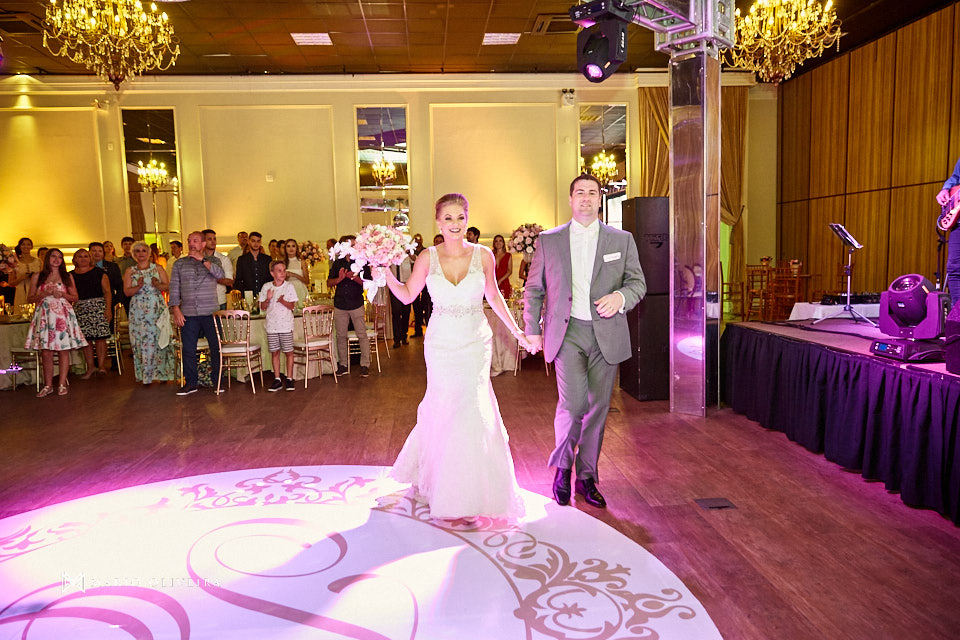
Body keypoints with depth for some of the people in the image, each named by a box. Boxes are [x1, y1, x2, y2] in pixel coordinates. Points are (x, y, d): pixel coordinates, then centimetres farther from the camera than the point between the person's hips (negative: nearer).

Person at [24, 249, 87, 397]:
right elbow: (30, 298, 9)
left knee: (64, 350, -4)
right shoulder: (37, 277, 9)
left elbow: (75, 297, 13)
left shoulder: (67, 277, 13)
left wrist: (62, 294, -5)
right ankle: (48, 385, 6)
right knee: (46, 352, -3)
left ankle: (62, 384, 3)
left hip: (63, 315, 0)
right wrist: (45, 293, -8)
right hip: (45, 315, 0)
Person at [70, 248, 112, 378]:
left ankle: (102, 365, -6)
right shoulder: (71, 275, 13)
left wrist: (108, 309, -8)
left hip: (98, 307, -3)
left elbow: (107, 292, 1)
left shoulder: (98, 272, 5)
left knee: (100, 337, -9)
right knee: (85, 338, 0)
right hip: (80, 308, 3)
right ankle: (90, 367, 5)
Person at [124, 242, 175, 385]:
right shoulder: (130, 271, 11)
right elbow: (127, 291, 2)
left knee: (158, 340, -5)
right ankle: (146, 375, 4)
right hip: (138, 311, 1)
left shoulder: (158, 268, 9)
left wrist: (157, 285, -17)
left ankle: (161, 373, 4)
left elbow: (167, 286, 3)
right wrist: (139, 286, -16)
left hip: (157, 309, -1)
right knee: (141, 341, -2)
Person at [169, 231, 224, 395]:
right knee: (188, 349, 3)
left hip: (210, 312, -1)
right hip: (188, 314, 2)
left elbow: (220, 274, -13)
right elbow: (174, 288, 7)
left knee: (216, 348, 1)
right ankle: (190, 383, 13)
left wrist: (202, 259, -19)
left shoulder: (212, 261, 9)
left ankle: (217, 381, 12)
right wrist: (176, 309, -3)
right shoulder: (180, 264, 12)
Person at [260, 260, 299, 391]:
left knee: (288, 352, 2)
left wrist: (282, 301, -22)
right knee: (275, 352, 7)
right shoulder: (266, 287, 3)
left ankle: (289, 378, 13)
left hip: (286, 325, -2)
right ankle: (277, 379, 15)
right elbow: (263, 306, 5)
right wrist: (268, 299, -14)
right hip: (271, 325, 2)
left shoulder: (289, 286, -2)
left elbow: (292, 306, -5)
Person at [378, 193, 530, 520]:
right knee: (443, 408, 8)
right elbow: (407, 295, 4)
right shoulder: (427, 257, -5)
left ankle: (479, 487, 17)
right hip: (441, 343, 1)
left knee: (472, 406, -5)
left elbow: (493, 296, 8)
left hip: (475, 343, 0)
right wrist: (386, 273, -12)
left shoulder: (483, 255, -4)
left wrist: (517, 331, 10)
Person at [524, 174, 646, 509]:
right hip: (567, 333, -2)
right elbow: (533, 289, 10)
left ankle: (587, 478, 23)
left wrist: (620, 296, -13)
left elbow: (638, 282, 9)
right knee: (572, 402, -14)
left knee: (597, 407, 6)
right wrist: (533, 330, 6)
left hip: (607, 335, 2)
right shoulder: (548, 240, 6)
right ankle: (562, 467, 13)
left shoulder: (622, 240, 7)